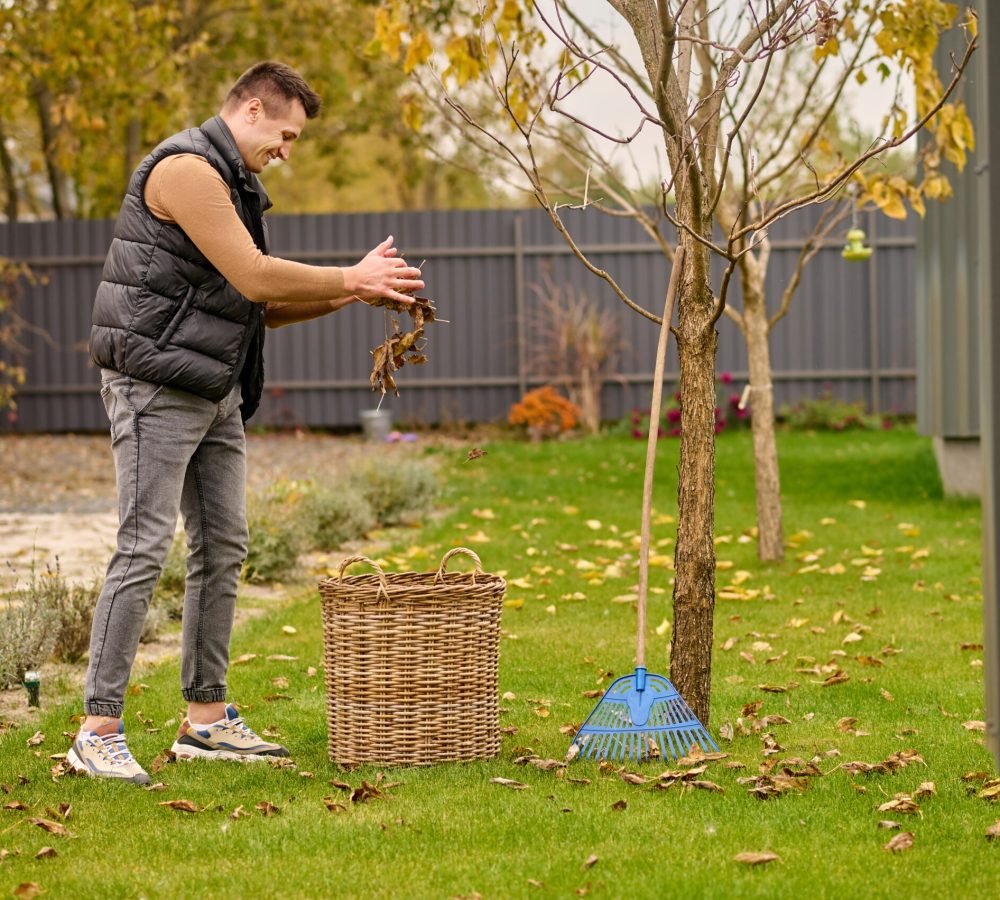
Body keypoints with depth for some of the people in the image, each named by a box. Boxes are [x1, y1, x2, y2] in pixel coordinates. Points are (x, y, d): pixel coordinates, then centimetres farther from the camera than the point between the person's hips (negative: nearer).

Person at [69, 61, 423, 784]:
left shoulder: (234, 184, 18)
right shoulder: (185, 169, -14)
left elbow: (258, 307, 18)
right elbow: (255, 278, -19)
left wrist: (353, 293, 7)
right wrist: (353, 279, -8)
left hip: (216, 393, 10)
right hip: (158, 385, -10)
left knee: (222, 549, 10)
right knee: (145, 549, -12)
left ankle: (207, 719, 17)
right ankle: (99, 733, -11)